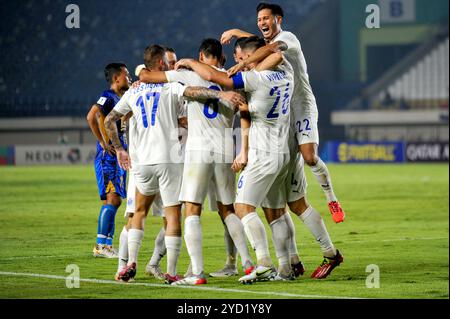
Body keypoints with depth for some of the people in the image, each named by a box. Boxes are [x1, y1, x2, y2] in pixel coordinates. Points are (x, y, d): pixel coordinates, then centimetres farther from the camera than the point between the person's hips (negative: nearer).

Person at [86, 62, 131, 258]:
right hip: (108, 157, -10)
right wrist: (104, 143, -21)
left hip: (117, 157, 10)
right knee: (113, 199, -14)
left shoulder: (120, 98, 17)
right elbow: (91, 117, -26)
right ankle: (100, 245, -15)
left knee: (112, 200, 9)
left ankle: (106, 245, 11)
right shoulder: (108, 97, -11)